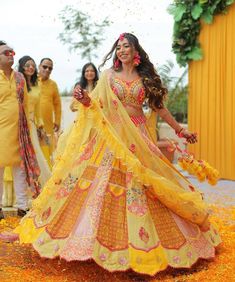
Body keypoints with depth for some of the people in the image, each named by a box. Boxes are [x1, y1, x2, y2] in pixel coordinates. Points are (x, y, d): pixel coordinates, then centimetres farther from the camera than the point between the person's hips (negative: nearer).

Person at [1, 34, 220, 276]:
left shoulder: (145, 78, 8)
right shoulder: (109, 75, 5)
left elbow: (159, 106, 14)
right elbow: (96, 104, -2)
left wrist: (180, 130, 16)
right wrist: (85, 99, -24)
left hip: (137, 138, 1)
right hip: (111, 136, -1)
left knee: (138, 184, 0)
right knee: (103, 180, -7)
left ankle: (140, 239, 12)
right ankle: (96, 235, 2)